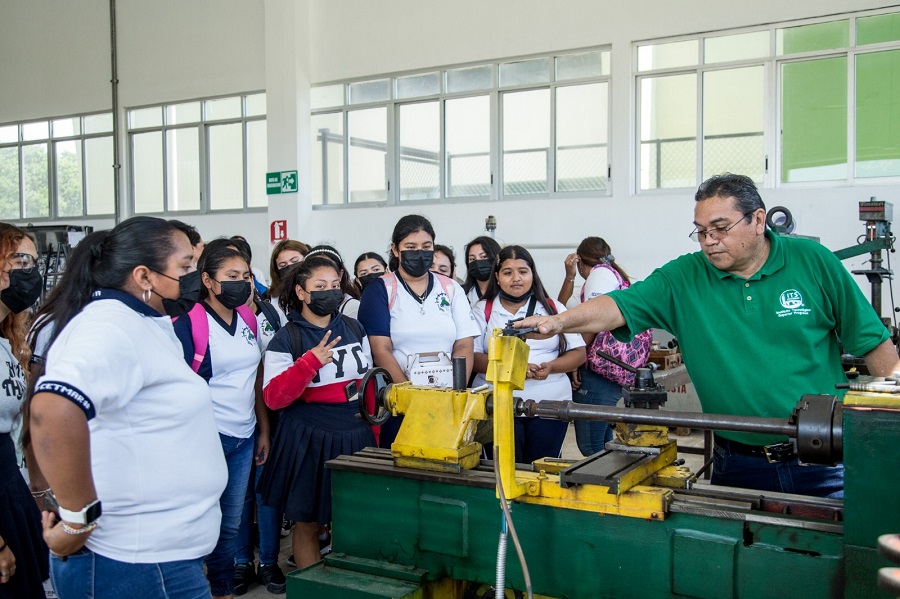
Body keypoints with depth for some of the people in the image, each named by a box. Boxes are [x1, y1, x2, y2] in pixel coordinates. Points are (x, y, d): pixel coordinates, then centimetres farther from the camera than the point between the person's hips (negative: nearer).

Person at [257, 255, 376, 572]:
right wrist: (310, 362, -25)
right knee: (308, 523, 7)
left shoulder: (354, 329, 8)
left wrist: (373, 434, 13)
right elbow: (273, 398, -14)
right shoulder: (286, 339, -5)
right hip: (309, 442, -3)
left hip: (356, 438, 4)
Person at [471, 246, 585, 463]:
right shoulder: (482, 310, 8)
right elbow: (472, 356, -2)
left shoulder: (554, 309, 12)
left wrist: (551, 367, -10)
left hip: (550, 406, 1)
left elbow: (578, 353, 9)